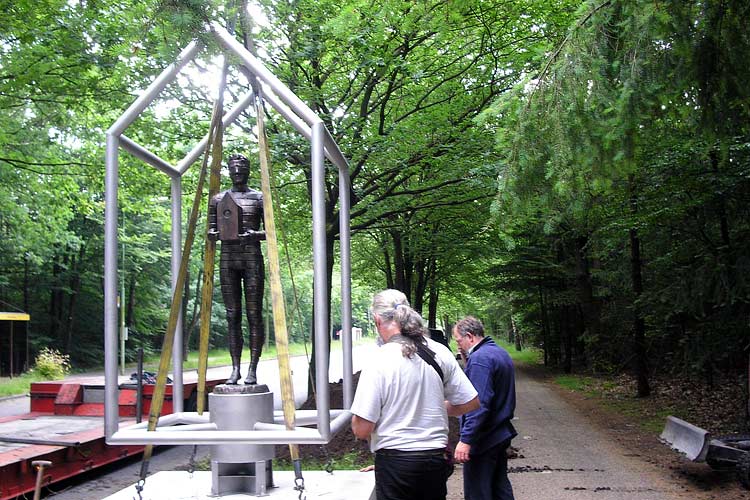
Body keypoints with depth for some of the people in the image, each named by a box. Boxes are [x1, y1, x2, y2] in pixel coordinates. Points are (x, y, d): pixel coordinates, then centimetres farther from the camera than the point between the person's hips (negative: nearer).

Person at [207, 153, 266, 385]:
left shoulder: (259, 198, 6)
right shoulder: (218, 199, 15)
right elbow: (210, 230, 17)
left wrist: (256, 234, -16)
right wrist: (213, 234, -7)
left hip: (252, 258, -3)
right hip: (227, 259, 3)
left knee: (254, 314, -5)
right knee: (232, 315, 2)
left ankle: (252, 369, -2)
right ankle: (235, 369, 6)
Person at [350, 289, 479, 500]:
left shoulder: (378, 362, -16)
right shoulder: (440, 353, -3)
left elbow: (362, 430, -17)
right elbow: (471, 403, 4)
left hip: (395, 461, -4)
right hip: (436, 459, 4)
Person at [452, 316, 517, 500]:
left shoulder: (479, 359, -20)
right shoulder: (502, 353, 12)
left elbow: (478, 404, -27)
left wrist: (465, 440, -28)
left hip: (483, 440, -10)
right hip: (502, 433, 10)